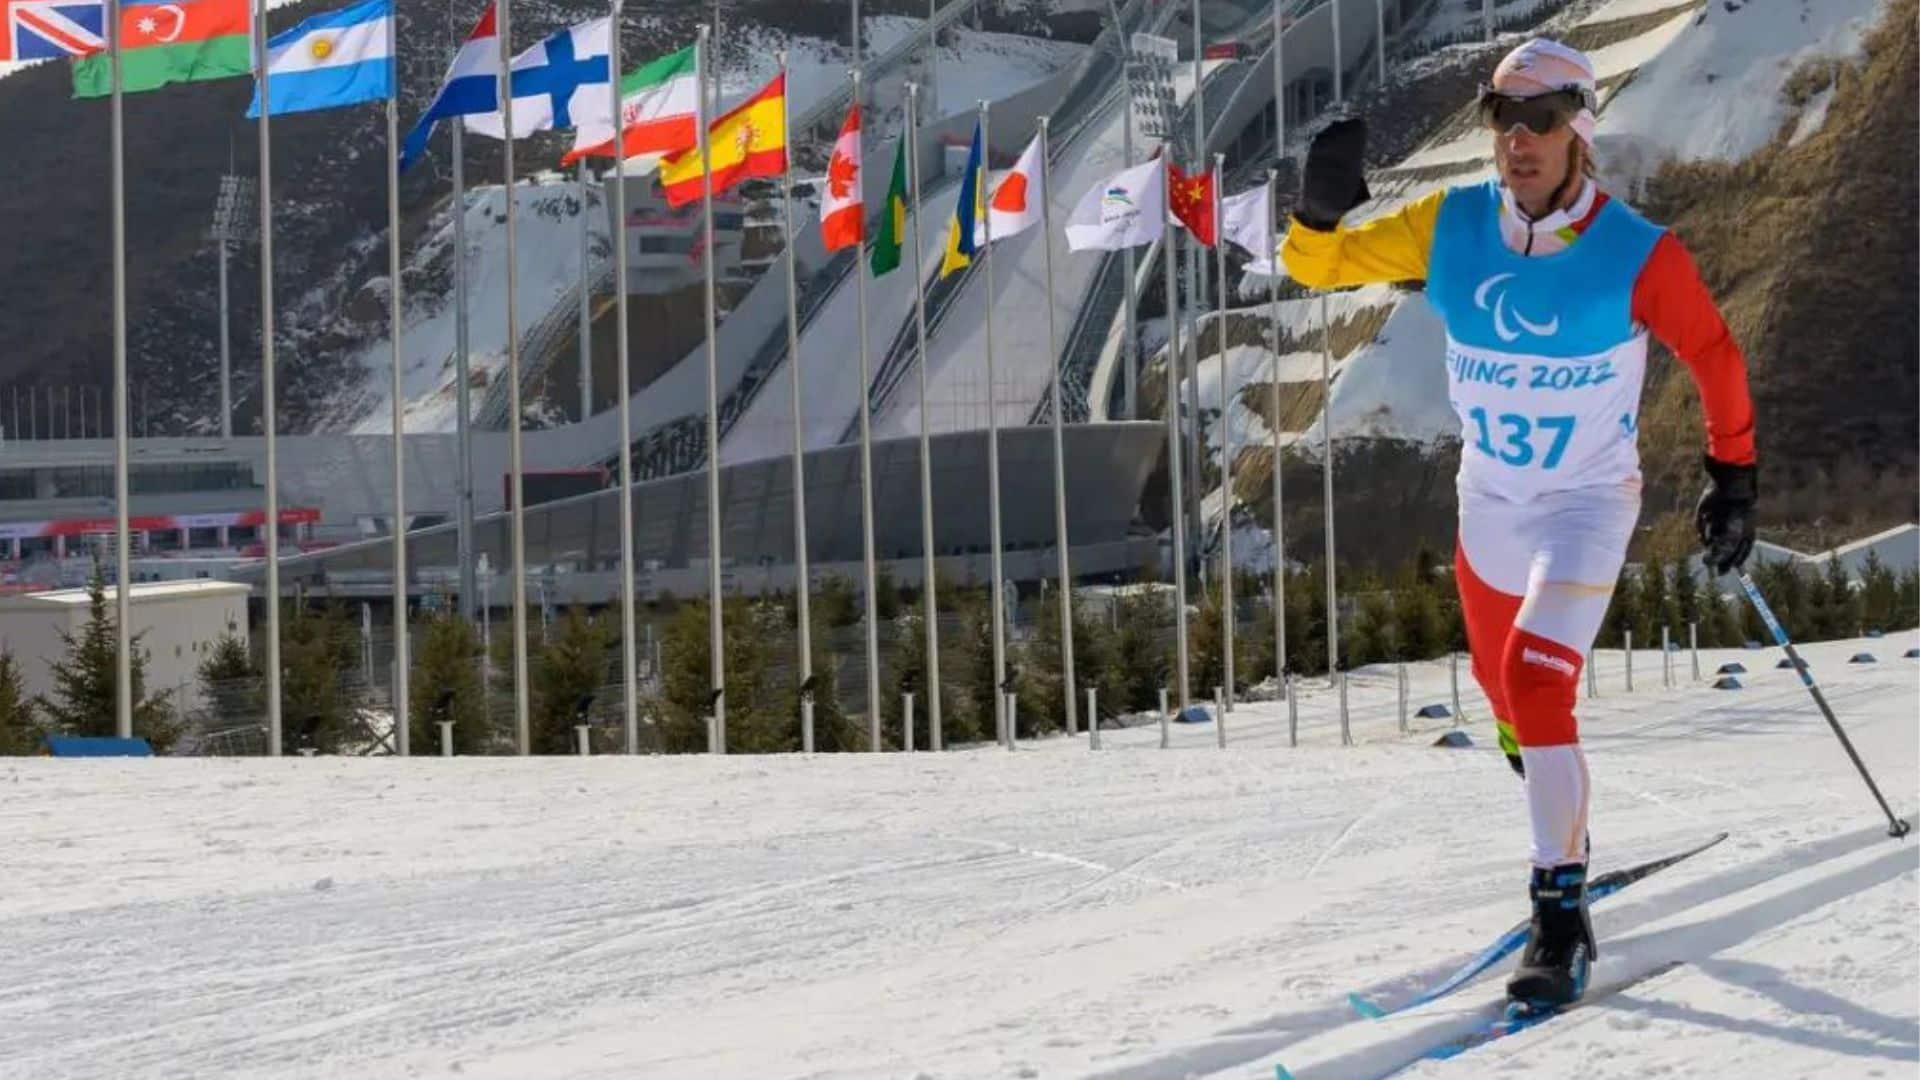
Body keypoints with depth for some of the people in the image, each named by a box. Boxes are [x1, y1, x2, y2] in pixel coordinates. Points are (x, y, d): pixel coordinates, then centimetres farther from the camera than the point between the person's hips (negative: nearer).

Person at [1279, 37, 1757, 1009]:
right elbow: (1316, 266, -6)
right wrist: (1320, 208, -28)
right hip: (1488, 499, 5)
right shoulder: (1451, 228, -12)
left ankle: (1561, 913, -13)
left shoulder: (1636, 256, -21)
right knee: (1505, 689, 19)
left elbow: (1713, 354, -5)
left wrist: (1733, 474, 1)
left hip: (1588, 500, -5)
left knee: (1535, 684, -21)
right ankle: (1565, 846, 44)